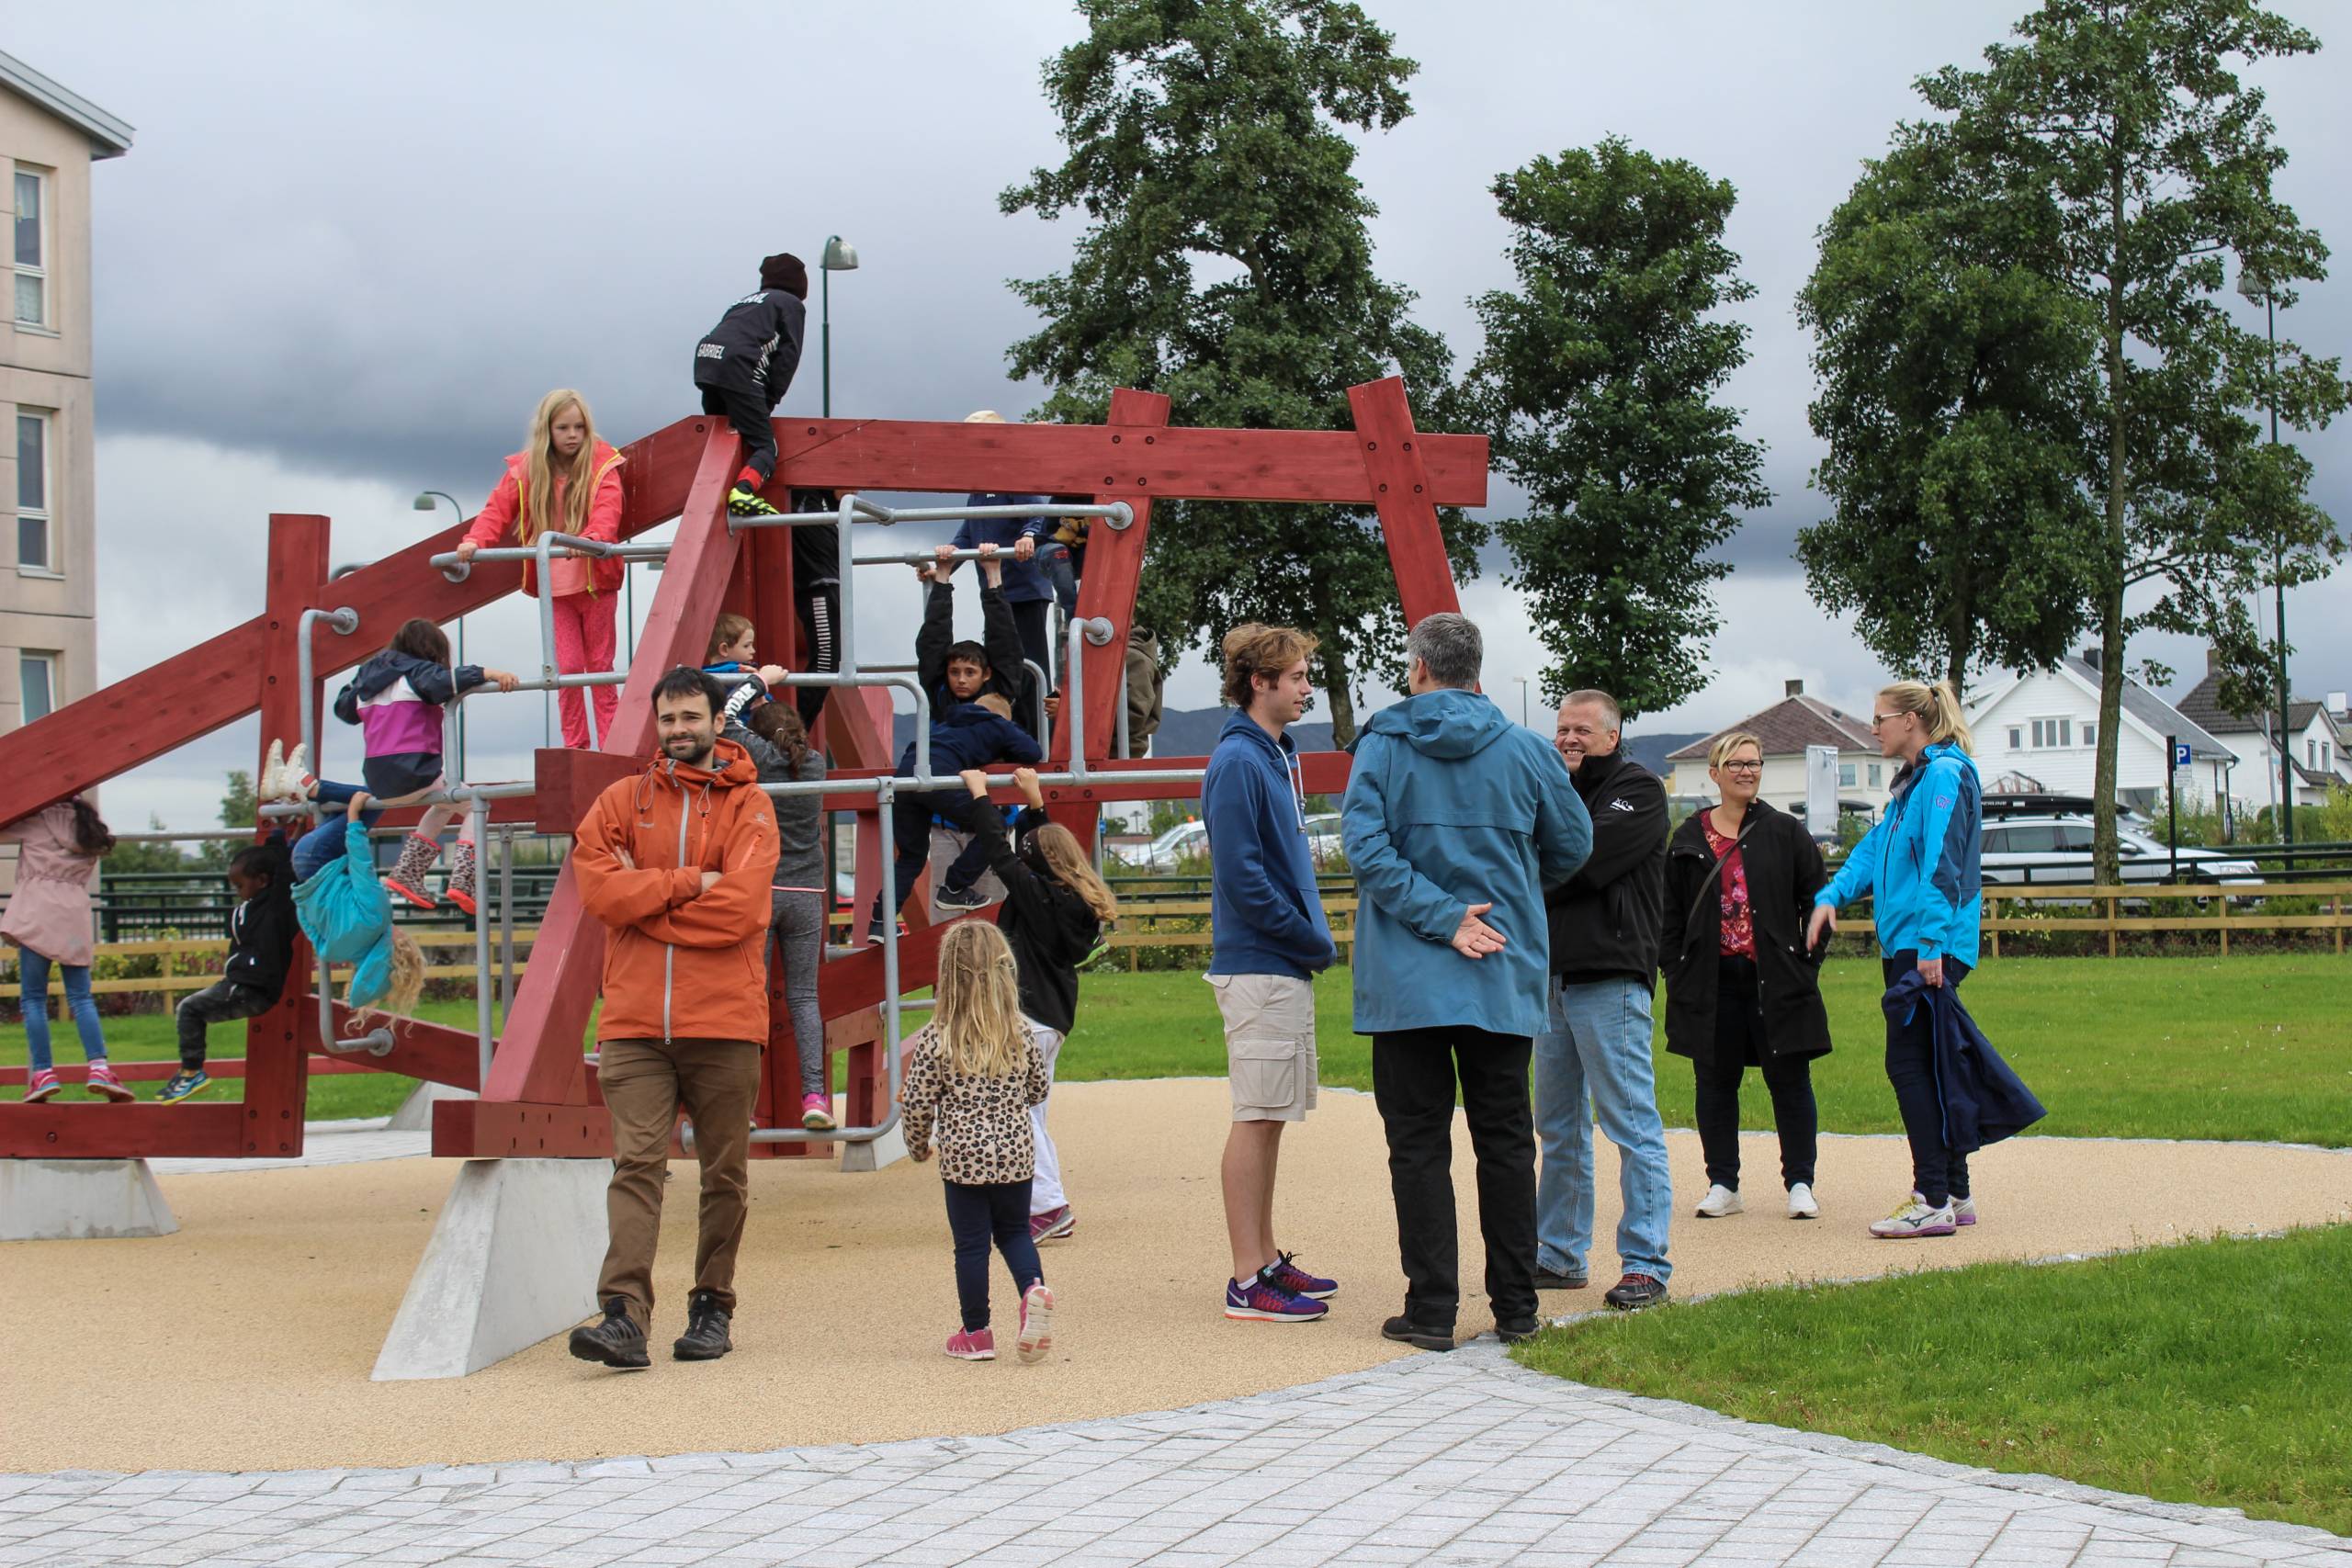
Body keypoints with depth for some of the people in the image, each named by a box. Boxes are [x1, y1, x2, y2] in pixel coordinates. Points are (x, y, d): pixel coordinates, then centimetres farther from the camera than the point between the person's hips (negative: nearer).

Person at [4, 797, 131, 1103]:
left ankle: (43, 1072, -6)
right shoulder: (90, 828, 18)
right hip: (74, 913, 4)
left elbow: (6, 831, 8)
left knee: (34, 997, 0)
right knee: (81, 997, 3)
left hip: (36, 912, -4)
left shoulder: (39, 820, 5)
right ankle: (99, 1066, -11)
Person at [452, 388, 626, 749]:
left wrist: (591, 537, -43)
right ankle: (575, 747, 8)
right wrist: (475, 540, -17)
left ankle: (610, 745, 10)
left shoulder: (602, 465, -6)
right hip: (554, 584, 2)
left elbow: (607, 509, -22)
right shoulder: (526, 469, 1)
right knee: (567, 665, 0)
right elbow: (498, 509, 2)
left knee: (600, 664, 6)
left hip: (595, 579, -2)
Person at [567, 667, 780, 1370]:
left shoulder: (749, 806, 3)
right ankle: (624, 1317, -16)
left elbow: (739, 908, -11)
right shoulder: (622, 801, 11)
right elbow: (597, 888, -5)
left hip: (723, 1021, -1)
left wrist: (644, 894, -6)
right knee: (636, 1164, -9)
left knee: (725, 1173, 7)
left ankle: (713, 1308, 19)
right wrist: (689, 882, -9)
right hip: (634, 1022, 1)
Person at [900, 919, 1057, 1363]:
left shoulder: (935, 1040, -10)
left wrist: (917, 1145, 10)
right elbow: (1038, 1091, 9)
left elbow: (917, 1103, -8)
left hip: (963, 1159, -2)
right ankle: (1034, 1289, -8)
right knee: (1015, 1231, 19)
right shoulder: (1021, 1035, -1)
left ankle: (976, 1333, 13)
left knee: (971, 1244, 7)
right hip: (1015, 1155, 3)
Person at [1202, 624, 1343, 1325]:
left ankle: (1266, 1261, 21)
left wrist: (1314, 939, 8)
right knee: (1256, 1118, -6)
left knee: (1270, 1117, 13)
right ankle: (1248, 1282, -3)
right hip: (1258, 966, -9)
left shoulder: (1278, 755, 15)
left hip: (1287, 965, 9)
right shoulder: (1237, 761, -14)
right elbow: (1242, 875, -19)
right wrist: (1313, 940, -13)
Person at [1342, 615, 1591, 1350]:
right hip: (1505, 981, 2)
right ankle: (1515, 1306, 13)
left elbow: (1366, 848, -15)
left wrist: (1443, 919, -14)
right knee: (1506, 1140, 10)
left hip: (1407, 980, -2)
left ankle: (1431, 1309, 1)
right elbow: (1573, 846, 11)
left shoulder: (1381, 745, -2)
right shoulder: (1524, 750, 3)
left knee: (1419, 1144, 3)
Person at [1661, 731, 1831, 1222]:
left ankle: (1800, 1183, 10)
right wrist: (1678, 974, 2)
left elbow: (1814, 902, 5)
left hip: (1775, 979, -2)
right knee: (1715, 1084, 6)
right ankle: (1722, 1184, 16)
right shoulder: (1690, 839, 8)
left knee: (1789, 1081, 1)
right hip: (1712, 982, 2)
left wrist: (1806, 966, -3)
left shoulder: (1786, 833, 4)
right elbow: (1671, 915, 11)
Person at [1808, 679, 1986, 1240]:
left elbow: (1942, 863, -19)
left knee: (1909, 1063, -10)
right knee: (1924, 1068, 11)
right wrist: (1832, 895, 5)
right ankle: (1956, 1195, 16)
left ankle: (1933, 1201, -9)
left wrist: (1932, 944, -24)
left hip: (1930, 946, -10)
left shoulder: (1945, 775, -12)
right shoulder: (1911, 782, 20)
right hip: (1903, 944, 10)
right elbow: (1876, 848, 20)